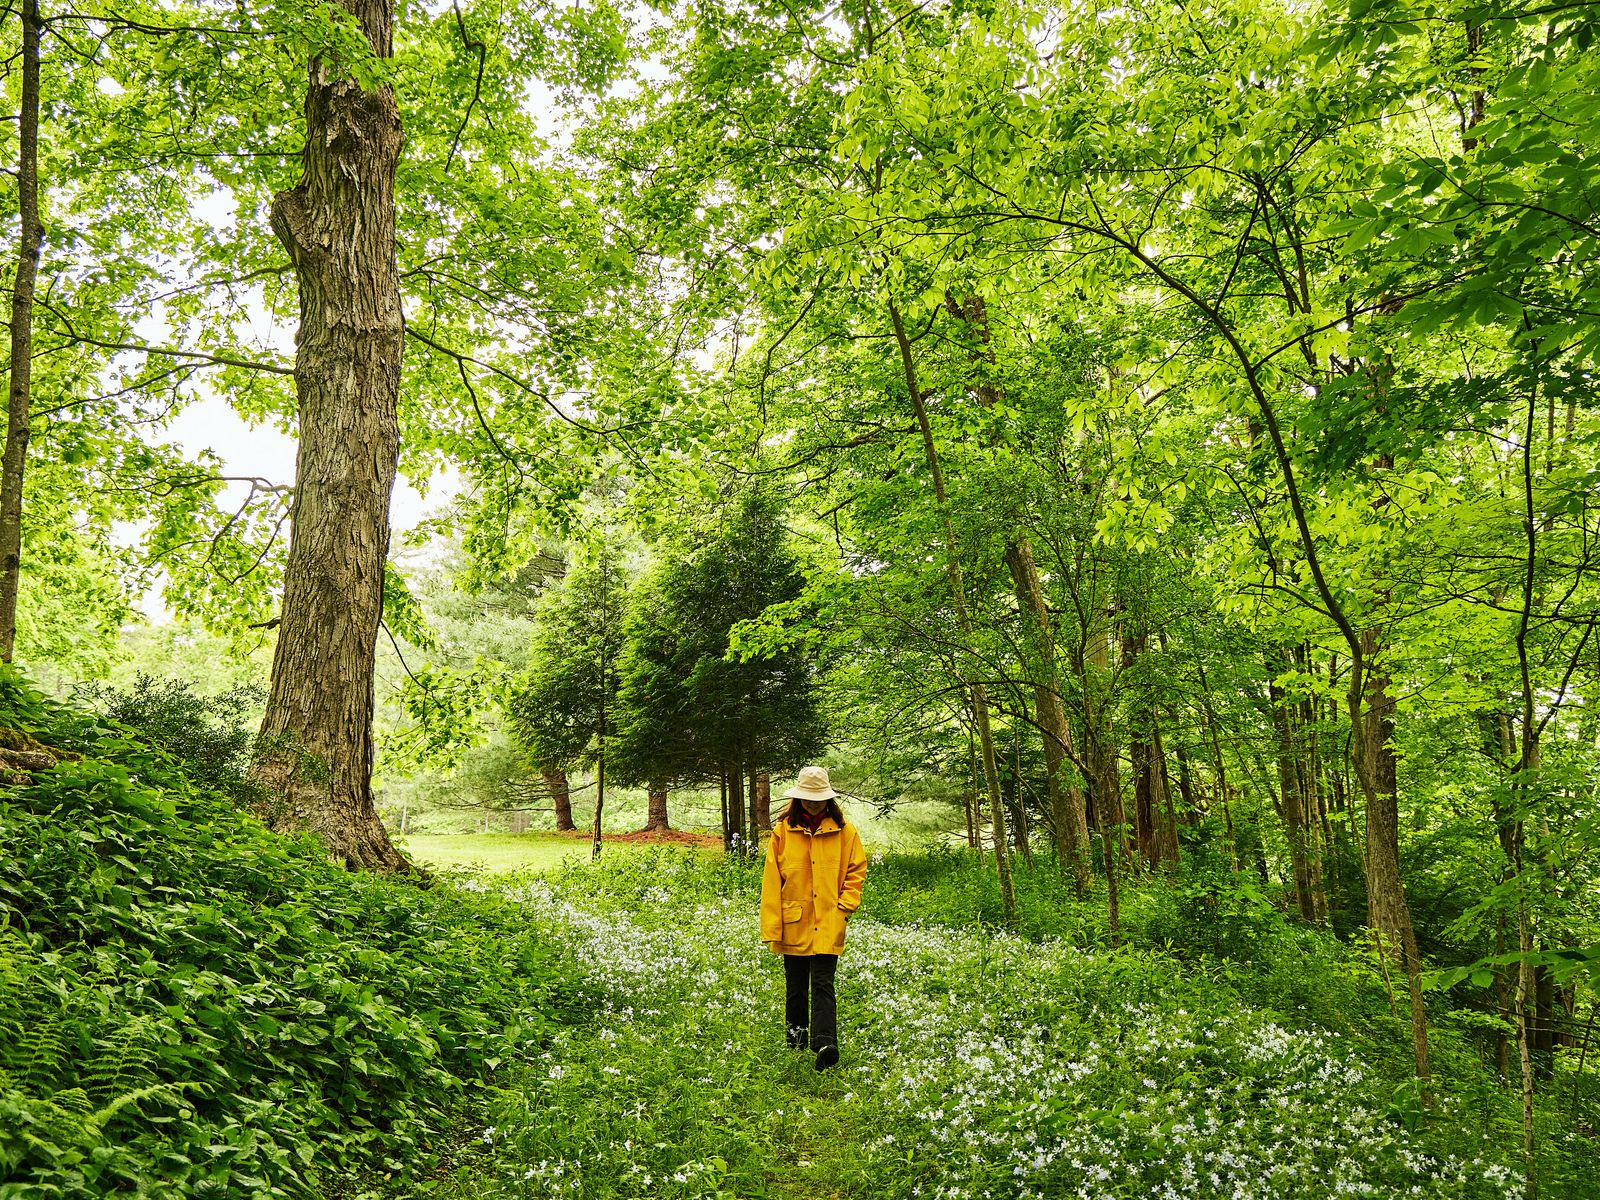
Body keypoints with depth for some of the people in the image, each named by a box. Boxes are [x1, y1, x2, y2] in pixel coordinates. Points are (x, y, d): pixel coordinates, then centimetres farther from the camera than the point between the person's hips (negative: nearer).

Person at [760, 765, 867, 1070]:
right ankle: (796, 1034, 33)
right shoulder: (783, 830, -2)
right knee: (795, 985, 15)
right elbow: (771, 879, -1)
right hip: (793, 922, 2)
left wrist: (845, 904, -5)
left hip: (828, 922, -1)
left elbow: (856, 870, 8)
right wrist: (771, 927, -4)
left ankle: (825, 1043, -14)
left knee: (823, 985, -9)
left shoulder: (844, 831, -1)